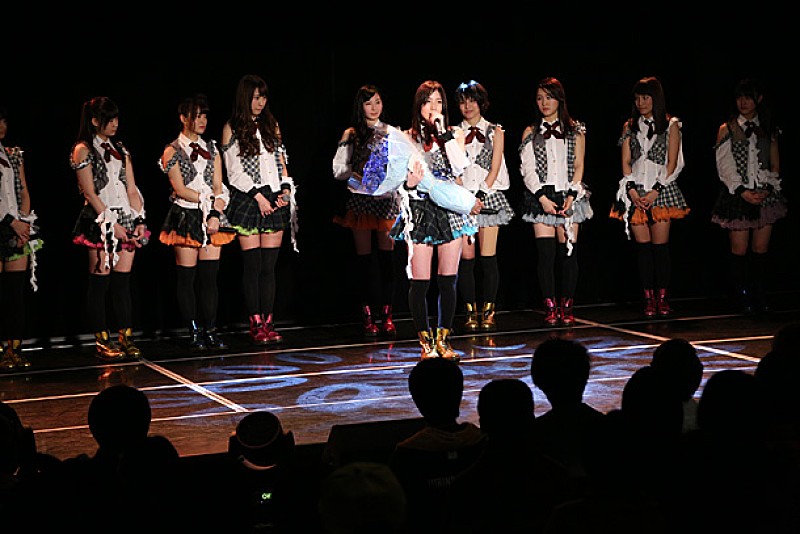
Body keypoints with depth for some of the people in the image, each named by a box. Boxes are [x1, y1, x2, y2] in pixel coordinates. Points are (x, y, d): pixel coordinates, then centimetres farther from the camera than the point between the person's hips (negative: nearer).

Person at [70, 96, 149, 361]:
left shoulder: (120, 149, 17)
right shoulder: (83, 150, -2)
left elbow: (131, 189, 14)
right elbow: (90, 193, -8)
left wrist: (140, 220, 3)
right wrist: (110, 224, -13)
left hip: (126, 219, 6)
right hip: (100, 221, -6)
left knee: (123, 281, 4)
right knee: (100, 280, -5)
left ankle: (126, 337, 6)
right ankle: (102, 341, -1)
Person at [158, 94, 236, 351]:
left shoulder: (212, 150, 15)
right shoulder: (172, 151, 1)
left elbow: (219, 188, 7)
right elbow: (180, 190, -8)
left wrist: (216, 213, -9)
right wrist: (211, 199, -9)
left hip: (212, 217, 4)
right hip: (186, 217, -4)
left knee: (210, 275, 1)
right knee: (186, 276, -3)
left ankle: (210, 330, 4)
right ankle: (194, 332, 2)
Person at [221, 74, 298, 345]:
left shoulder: (271, 125, 16)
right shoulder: (232, 128, 1)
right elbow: (234, 170, -4)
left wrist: (286, 190, 1)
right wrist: (257, 196, -11)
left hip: (274, 201, 4)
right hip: (247, 201, -4)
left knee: (269, 266, 2)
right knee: (252, 265, -4)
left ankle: (268, 323, 4)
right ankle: (256, 325, -1)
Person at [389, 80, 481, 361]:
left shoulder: (455, 134, 8)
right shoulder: (408, 137, 6)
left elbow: (459, 168, -9)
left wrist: (444, 134, -11)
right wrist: (410, 183, -18)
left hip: (450, 210, 1)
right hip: (419, 211, -1)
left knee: (448, 281, 2)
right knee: (420, 282, -6)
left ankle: (443, 339, 13)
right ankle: (426, 341, 5)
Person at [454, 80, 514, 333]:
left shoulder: (495, 131, 10)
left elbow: (495, 167, 3)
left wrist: (481, 195, -8)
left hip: (488, 196, 0)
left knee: (488, 257, -5)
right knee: (466, 257, -5)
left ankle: (488, 312, 0)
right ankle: (471, 313, 0)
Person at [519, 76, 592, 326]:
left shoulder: (575, 130, 10)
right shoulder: (531, 133, 9)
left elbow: (578, 166, 7)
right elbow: (527, 168, 2)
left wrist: (571, 196, -7)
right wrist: (543, 198, -10)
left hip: (568, 196, 0)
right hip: (541, 197, 0)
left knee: (568, 252, -4)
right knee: (546, 252, -7)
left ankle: (566, 307, 1)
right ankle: (550, 308, -4)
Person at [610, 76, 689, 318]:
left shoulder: (670, 125, 5)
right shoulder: (630, 126, 14)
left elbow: (672, 163, -1)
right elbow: (626, 162, 9)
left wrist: (655, 191, -10)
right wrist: (632, 190, -5)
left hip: (660, 189, -2)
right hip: (635, 191, 3)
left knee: (660, 245, -6)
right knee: (642, 246, -1)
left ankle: (662, 298, -3)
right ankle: (649, 299, 0)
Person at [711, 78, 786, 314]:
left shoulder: (769, 130, 12)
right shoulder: (727, 130, 3)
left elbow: (775, 166, 13)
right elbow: (724, 166, -3)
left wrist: (768, 188, -6)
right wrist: (742, 191, -13)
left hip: (764, 195, 2)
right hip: (737, 195, -2)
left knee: (761, 248, 1)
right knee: (739, 249, -4)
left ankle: (760, 295, 7)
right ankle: (743, 296, 5)